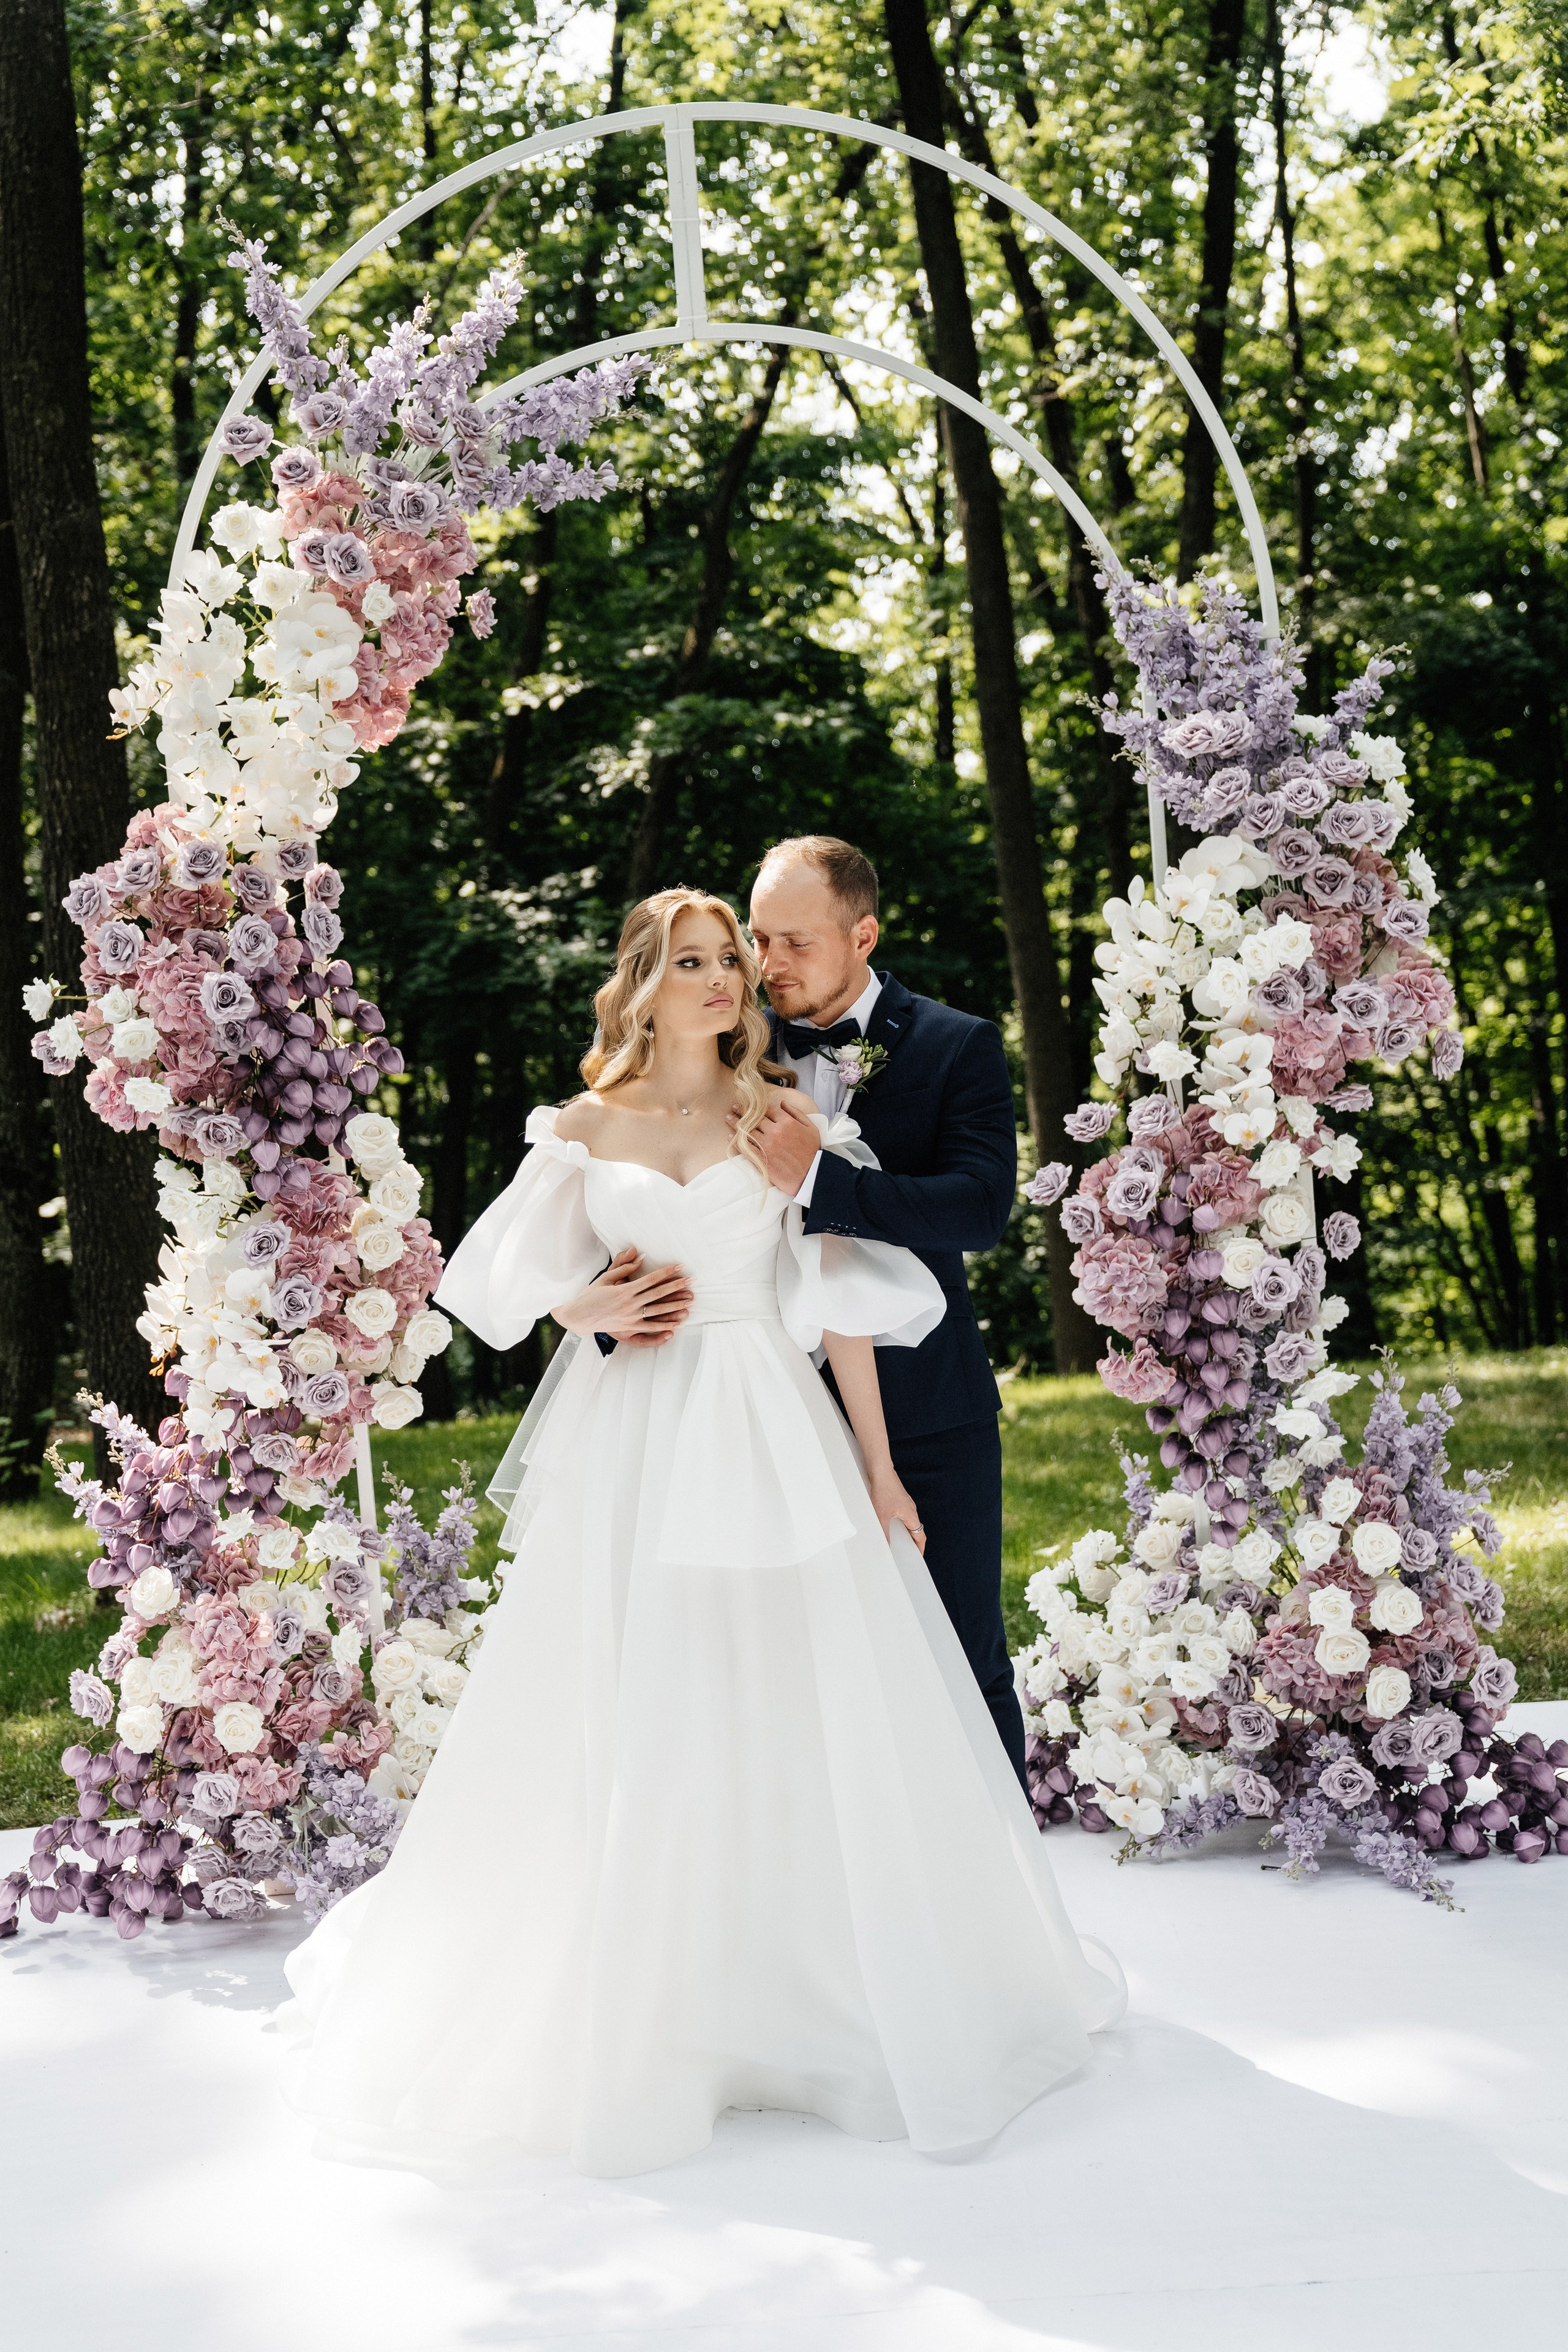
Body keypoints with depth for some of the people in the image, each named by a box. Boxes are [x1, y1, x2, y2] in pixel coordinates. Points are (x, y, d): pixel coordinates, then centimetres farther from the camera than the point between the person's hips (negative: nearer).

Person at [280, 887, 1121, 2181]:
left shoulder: (784, 1114, 5)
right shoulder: (584, 1129, 7)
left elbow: (844, 1298, 3)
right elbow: (507, 1282, 13)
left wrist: (878, 1465, 0)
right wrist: (595, 1310, -8)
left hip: (772, 1441, 0)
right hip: (630, 1449, 0)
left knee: (810, 1712, 0)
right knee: (622, 1728, 1)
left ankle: (825, 1987, 18)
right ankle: (628, 2010, 15)